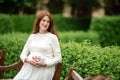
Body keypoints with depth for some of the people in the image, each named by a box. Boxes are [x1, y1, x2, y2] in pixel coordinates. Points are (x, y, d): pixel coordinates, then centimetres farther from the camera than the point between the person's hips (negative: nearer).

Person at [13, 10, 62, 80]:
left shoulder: (53, 37, 4)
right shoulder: (32, 36, 17)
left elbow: (58, 58, 1)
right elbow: (23, 54, 17)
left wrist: (45, 64, -13)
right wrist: (27, 60, -6)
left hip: (43, 70, -4)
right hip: (28, 69, 4)